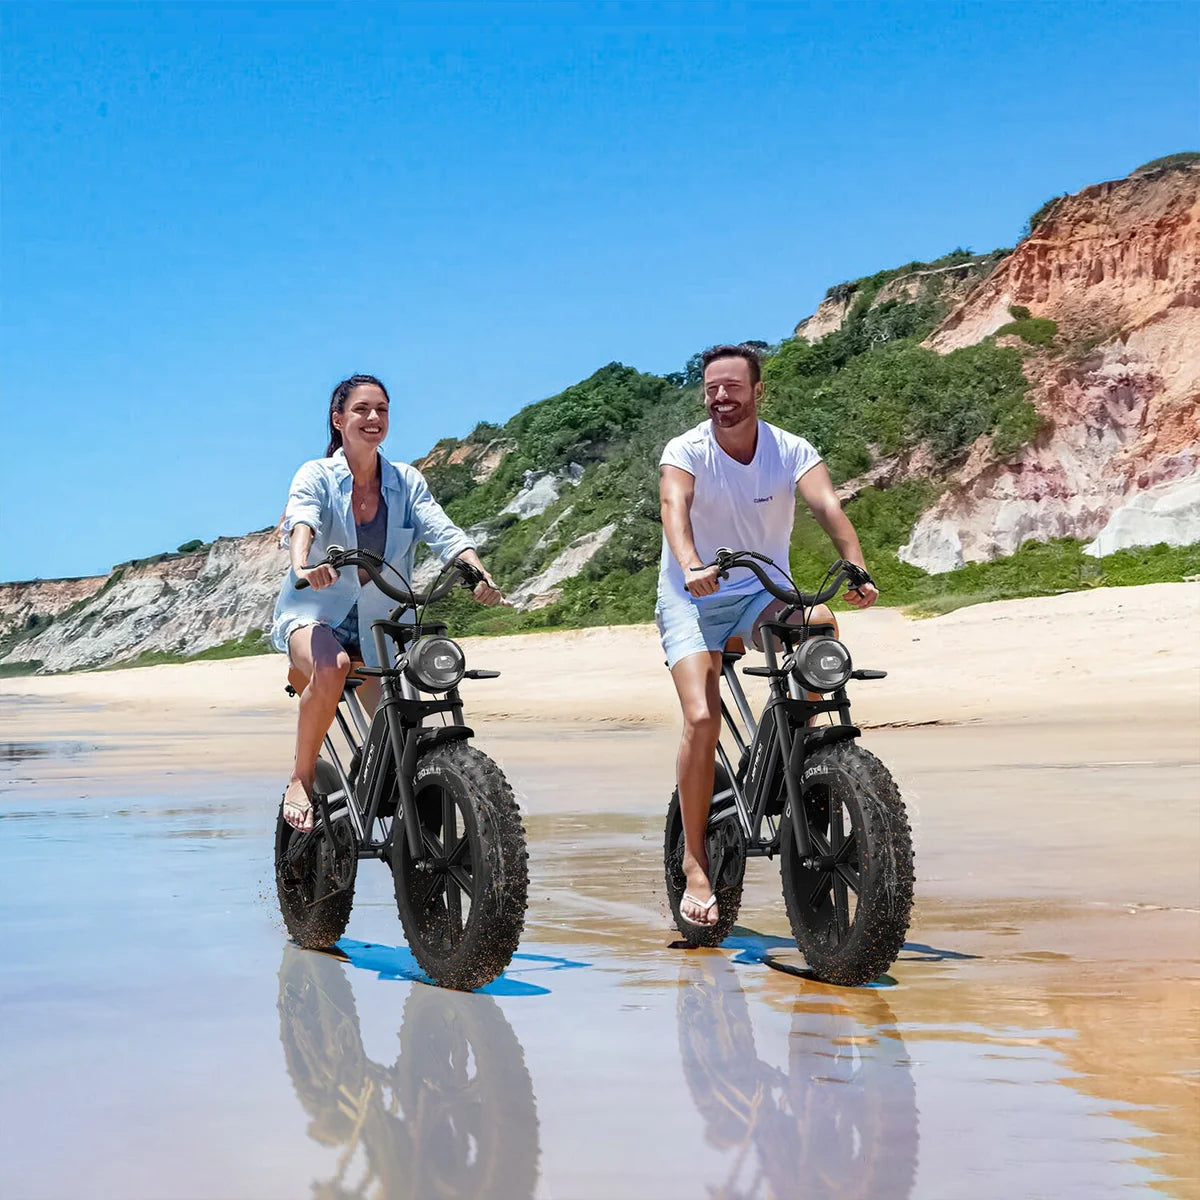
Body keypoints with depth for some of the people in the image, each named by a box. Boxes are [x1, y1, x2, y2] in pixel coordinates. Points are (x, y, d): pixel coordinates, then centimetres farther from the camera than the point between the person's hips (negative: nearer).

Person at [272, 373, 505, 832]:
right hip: (314, 611, -3)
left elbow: (442, 531, -13)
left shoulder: (407, 481, 2)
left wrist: (479, 574, -33)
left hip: (378, 623, 4)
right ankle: (301, 780, -19)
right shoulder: (317, 476, -6)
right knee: (331, 667, -37)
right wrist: (302, 565, -50)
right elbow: (301, 521, -27)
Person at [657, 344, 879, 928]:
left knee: (821, 624, -32)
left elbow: (828, 507, -23)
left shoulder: (791, 451, -7)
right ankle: (694, 863, -10)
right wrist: (692, 566, -52)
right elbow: (675, 506, -31)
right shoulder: (685, 451, -11)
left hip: (763, 590, 2)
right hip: (692, 599, -2)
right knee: (702, 718, -21)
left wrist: (859, 571, -42)